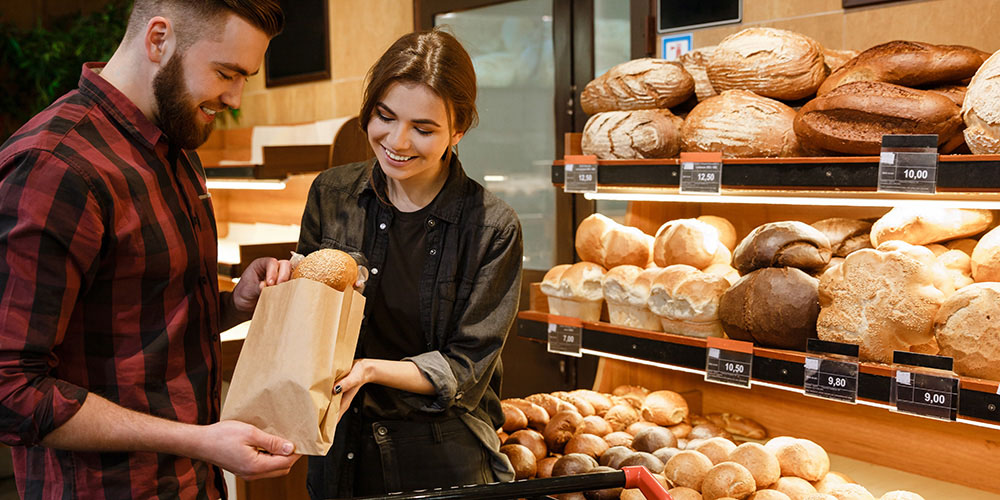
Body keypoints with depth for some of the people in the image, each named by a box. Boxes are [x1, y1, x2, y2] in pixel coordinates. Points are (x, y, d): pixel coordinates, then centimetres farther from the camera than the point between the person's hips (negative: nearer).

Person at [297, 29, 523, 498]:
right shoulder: (331, 194, -3)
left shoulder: (493, 227, -15)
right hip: (340, 453, 4)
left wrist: (370, 370, -25)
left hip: (444, 459, -4)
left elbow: (465, 370, -12)